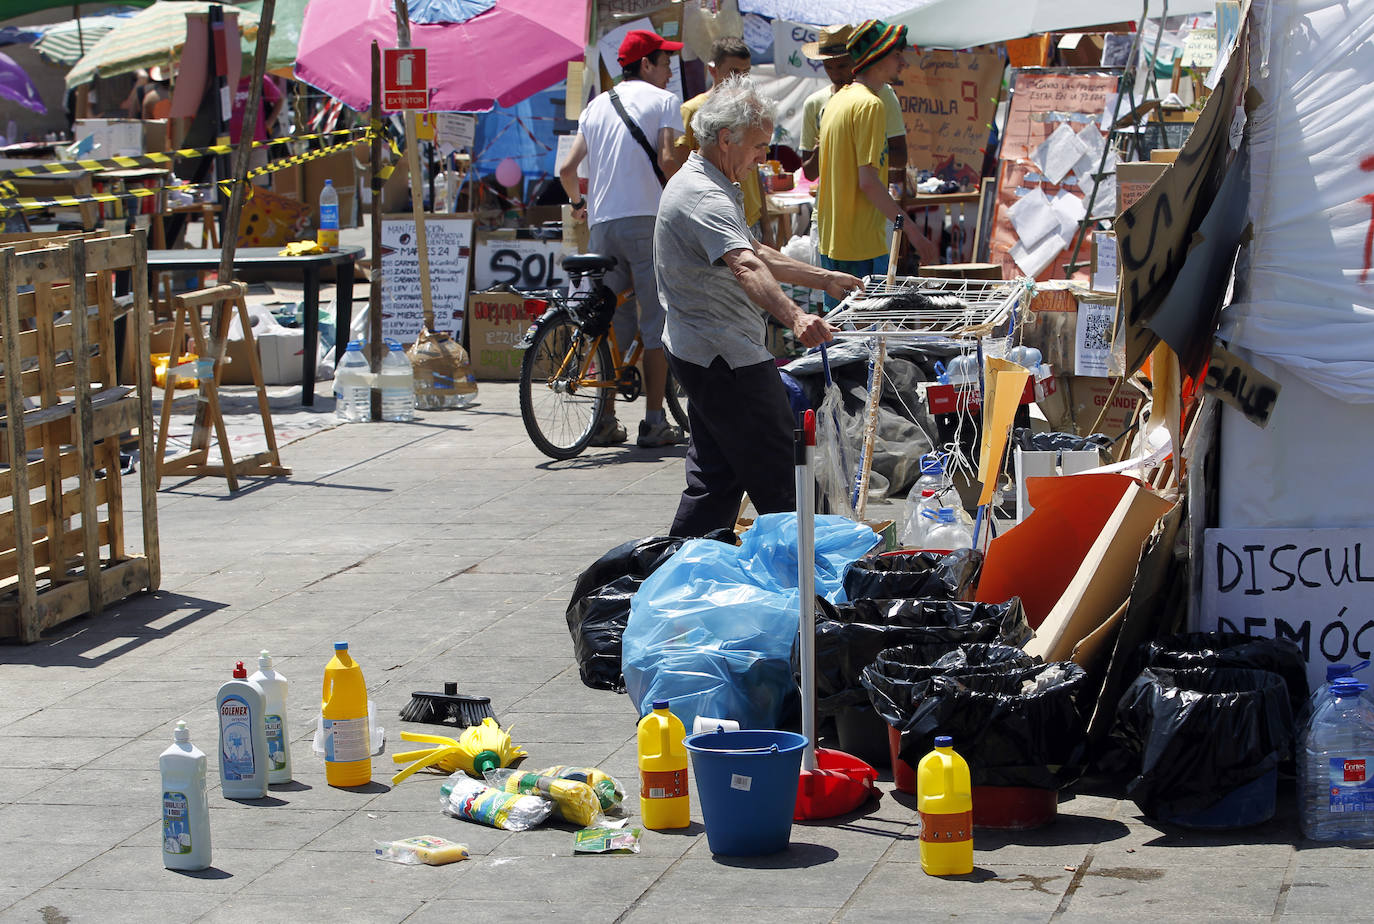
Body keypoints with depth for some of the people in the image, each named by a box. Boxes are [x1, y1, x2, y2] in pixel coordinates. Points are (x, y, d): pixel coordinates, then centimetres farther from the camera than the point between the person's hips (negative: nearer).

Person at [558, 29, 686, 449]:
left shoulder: (596, 106, 17)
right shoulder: (664, 101, 1)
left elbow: (567, 169, 14)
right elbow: (668, 159, -13)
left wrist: (578, 202, 32)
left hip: (602, 221, 5)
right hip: (648, 218, -5)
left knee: (610, 322, 10)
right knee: (656, 320, -1)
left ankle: (605, 421, 9)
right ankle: (654, 422, -4)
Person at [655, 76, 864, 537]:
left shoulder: (701, 184, 15)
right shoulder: (706, 198, -21)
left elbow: (755, 253, 27)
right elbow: (746, 267, -38)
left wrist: (823, 278, 27)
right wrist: (795, 317, -52)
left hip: (702, 355, 11)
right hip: (727, 359, -11)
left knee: (716, 478, 13)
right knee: (778, 477, -6)